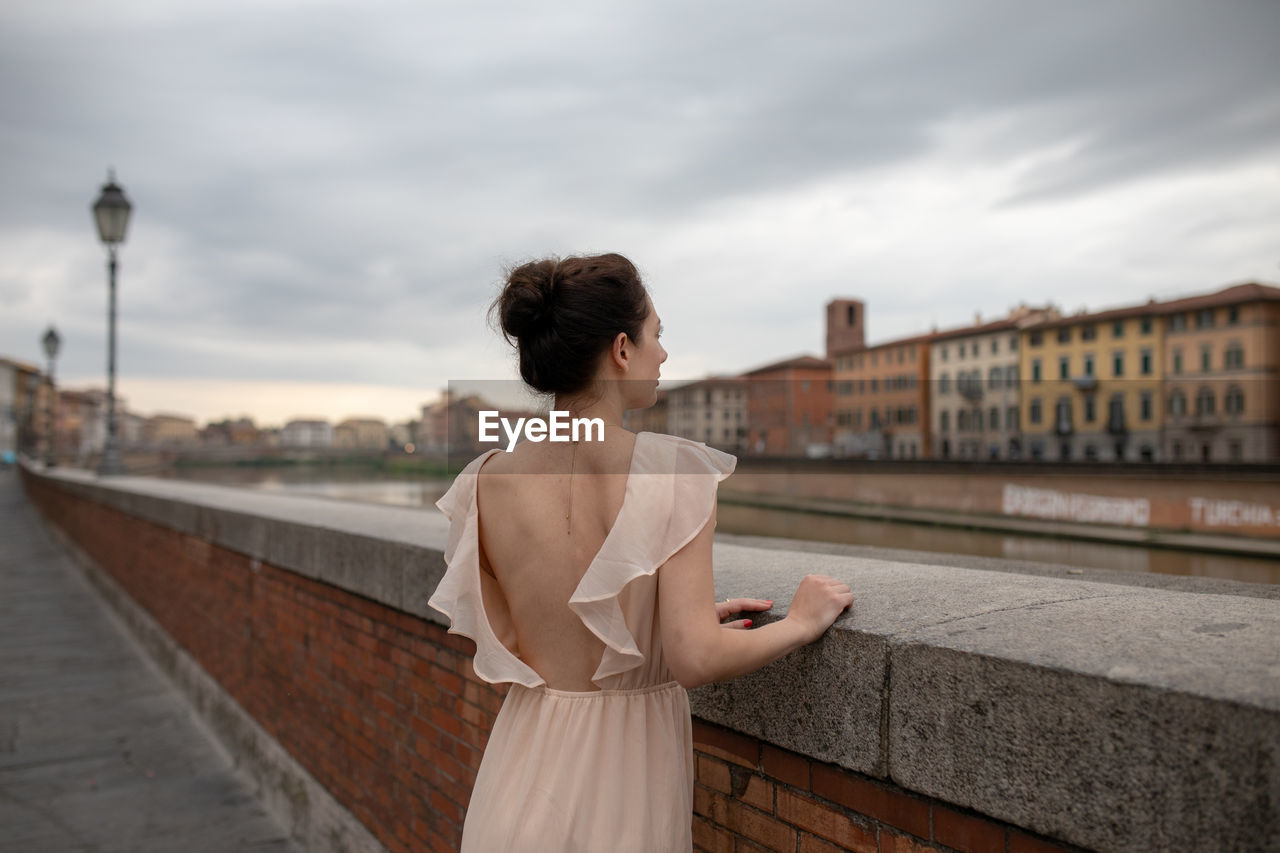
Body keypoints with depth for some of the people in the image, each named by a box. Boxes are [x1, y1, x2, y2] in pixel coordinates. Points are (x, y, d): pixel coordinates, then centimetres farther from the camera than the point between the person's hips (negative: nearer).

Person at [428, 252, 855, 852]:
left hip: (526, 758, 3)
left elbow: (503, 650, 1)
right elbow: (695, 660, -23)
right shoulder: (675, 470, -19)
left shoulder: (487, 481, -7)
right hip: (624, 791, -2)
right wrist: (801, 622, -4)